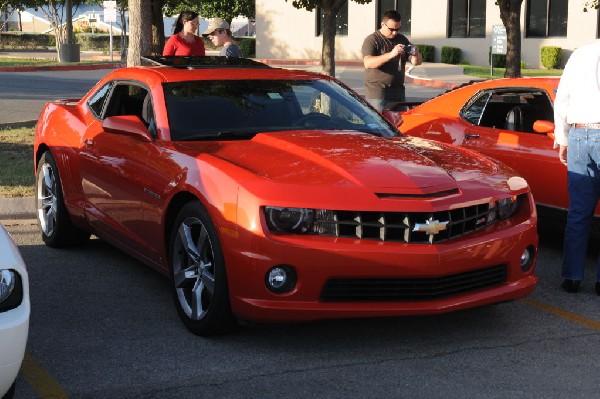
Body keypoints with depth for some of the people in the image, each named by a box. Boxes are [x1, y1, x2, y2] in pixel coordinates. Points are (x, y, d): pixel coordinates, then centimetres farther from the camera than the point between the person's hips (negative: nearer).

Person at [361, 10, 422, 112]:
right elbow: (367, 63, -21)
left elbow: (417, 62, 12)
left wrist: (416, 54, -14)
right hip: (377, 95, -6)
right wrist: (391, 55, -34)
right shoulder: (371, 40, -5)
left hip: (399, 94, 6)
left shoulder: (402, 39, 13)